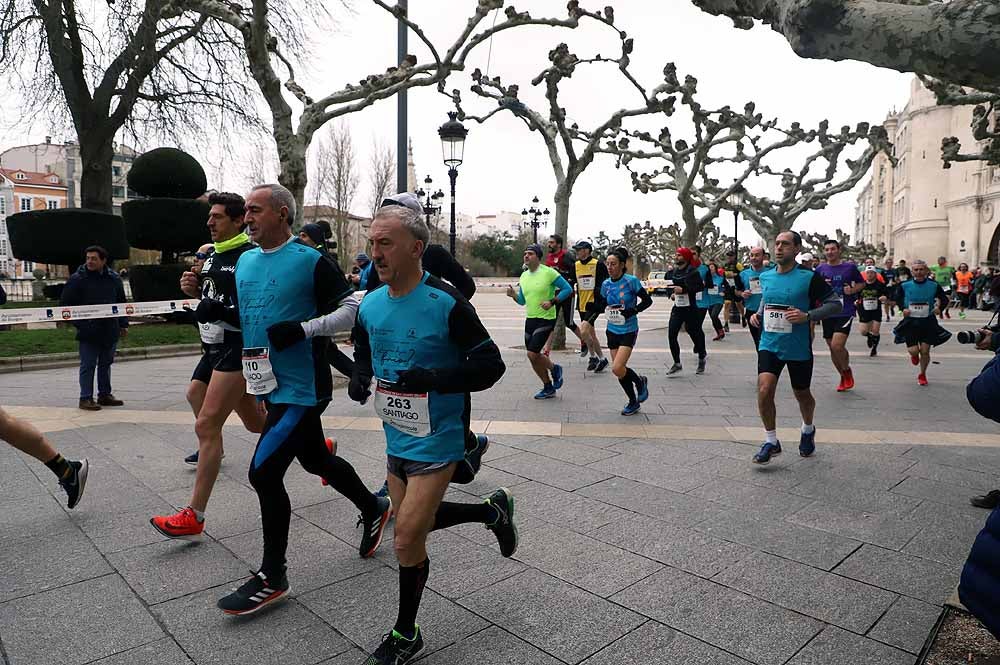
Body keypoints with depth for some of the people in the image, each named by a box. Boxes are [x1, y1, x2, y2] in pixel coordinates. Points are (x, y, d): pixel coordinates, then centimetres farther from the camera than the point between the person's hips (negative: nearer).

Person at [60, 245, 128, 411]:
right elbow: (65, 304, -3)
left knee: (106, 363, 13)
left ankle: (105, 394, 24)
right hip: (88, 332, -4)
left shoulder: (114, 278, 7)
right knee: (88, 365, 0)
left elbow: (122, 303, 16)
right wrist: (78, 323, -10)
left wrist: (123, 324, 12)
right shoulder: (77, 279, -5)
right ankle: (86, 398, 6)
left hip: (110, 330, 4)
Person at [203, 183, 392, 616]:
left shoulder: (310, 262, -13)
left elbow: (352, 308, -14)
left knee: (264, 473, -7)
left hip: (301, 388, -8)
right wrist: (219, 312, 0)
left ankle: (271, 578, 11)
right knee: (315, 459, 19)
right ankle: (374, 509, 42)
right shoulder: (245, 262, 10)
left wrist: (303, 328, -24)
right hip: (271, 385, 8)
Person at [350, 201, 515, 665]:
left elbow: (490, 365, -17)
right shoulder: (370, 305, 0)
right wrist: (360, 379, -3)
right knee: (416, 523, 20)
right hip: (396, 437, 7)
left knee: (406, 540, -5)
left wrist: (434, 379, -29)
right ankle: (493, 511, 43)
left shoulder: (446, 303, -19)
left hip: (435, 440, -7)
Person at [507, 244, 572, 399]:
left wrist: (552, 302, -17)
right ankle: (549, 388, 24)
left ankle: (554, 368, 14)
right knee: (533, 356, 8)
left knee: (532, 353, -15)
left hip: (546, 319, -7)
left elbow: (568, 289, -8)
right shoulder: (524, 276, 10)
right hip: (530, 319, 7)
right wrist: (513, 295, -3)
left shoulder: (548, 272, -10)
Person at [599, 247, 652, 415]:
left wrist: (632, 311, -19)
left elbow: (647, 300, -6)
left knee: (617, 368, -17)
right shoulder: (606, 284, 2)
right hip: (612, 330, 5)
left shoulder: (631, 281, -12)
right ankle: (633, 402, 27)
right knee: (620, 370, 8)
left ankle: (640, 382, 15)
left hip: (629, 331, -5)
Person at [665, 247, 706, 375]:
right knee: (671, 335, -5)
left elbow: (701, 287, -19)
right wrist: (674, 292, 10)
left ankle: (701, 360, 31)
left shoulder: (693, 271, -12)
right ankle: (677, 363, 5)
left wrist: (683, 290, -24)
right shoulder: (675, 271, 9)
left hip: (690, 308, -6)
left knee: (694, 333, 7)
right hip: (677, 308, 6)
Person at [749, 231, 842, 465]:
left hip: (799, 349, -2)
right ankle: (771, 442, 1)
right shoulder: (765, 277, 4)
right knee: (764, 389, -16)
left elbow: (836, 303, -7)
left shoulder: (810, 277, -10)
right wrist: (757, 314, 3)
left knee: (802, 394, 15)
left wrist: (808, 316, -20)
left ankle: (808, 430, 47)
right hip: (769, 345, 3)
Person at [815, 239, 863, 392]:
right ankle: (843, 377, 29)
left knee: (837, 345, -17)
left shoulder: (850, 267, 0)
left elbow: (861, 283, 12)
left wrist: (852, 290, -8)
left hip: (845, 312, -3)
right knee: (832, 347, 9)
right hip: (827, 313, 3)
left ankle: (847, 371, 11)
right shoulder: (820, 269, 6)